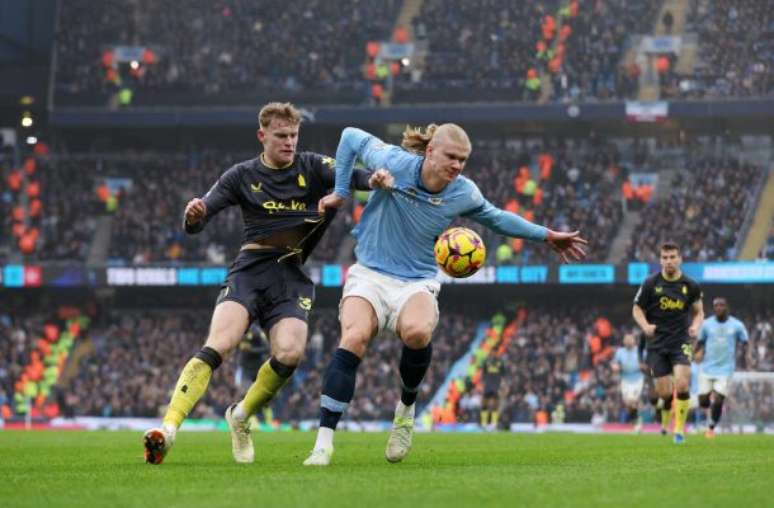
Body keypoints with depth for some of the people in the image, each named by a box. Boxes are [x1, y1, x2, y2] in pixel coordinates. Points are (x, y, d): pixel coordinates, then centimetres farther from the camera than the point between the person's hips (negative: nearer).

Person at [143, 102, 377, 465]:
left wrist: (371, 180, -34)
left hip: (292, 275, 1)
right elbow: (195, 224, 3)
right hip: (251, 269, -1)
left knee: (290, 352, -23)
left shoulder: (312, 168, 8)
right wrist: (193, 216, -22)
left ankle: (241, 415, 5)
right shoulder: (242, 176, 6)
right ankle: (168, 428, -33)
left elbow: (347, 176, -11)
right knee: (219, 344, -24)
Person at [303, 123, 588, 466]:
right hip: (370, 274, -1)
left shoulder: (464, 193, -2)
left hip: (417, 283, 1)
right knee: (354, 338, -31)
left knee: (418, 332, -35)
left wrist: (547, 236, 22)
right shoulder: (394, 163, -10)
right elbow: (351, 136, 6)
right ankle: (324, 442, -30)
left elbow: (496, 218, 19)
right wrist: (340, 192, 6)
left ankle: (406, 408, -4)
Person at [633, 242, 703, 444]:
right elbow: (637, 308, 5)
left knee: (682, 384, -20)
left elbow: (698, 311, 12)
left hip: (681, 342, 0)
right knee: (664, 393, -3)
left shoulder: (690, 285, 0)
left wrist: (695, 326, -9)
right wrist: (645, 325, -14)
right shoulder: (651, 283, -3)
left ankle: (680, 428, -3)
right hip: (657, 343, 0)